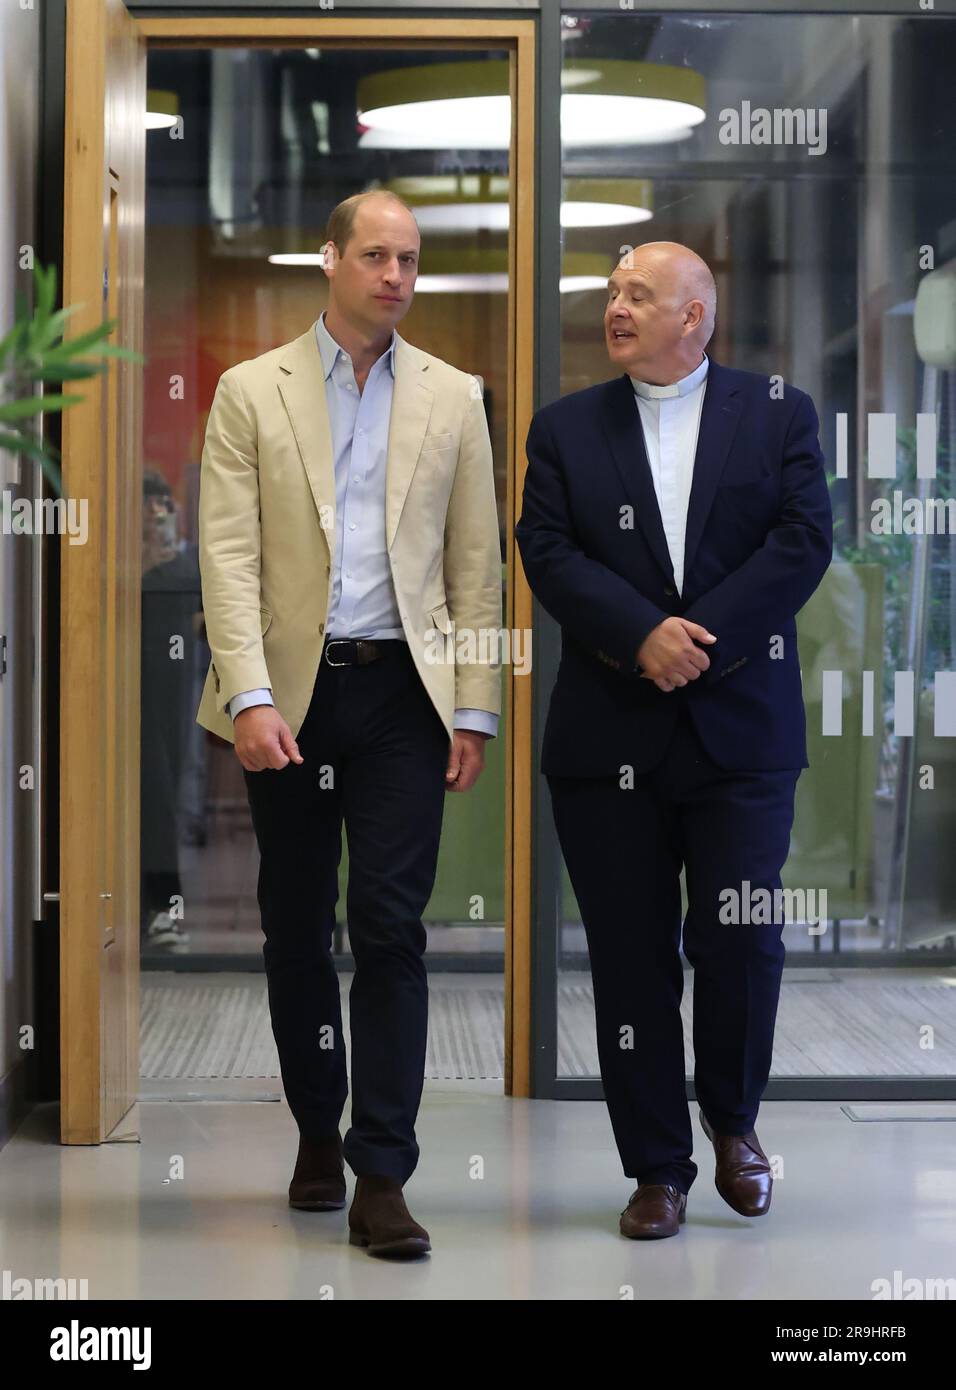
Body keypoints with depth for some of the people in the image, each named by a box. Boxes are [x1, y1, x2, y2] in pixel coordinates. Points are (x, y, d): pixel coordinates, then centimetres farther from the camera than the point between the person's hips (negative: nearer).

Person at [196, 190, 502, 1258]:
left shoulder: (452, 399, 8)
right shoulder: (252, 392, 4)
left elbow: (475, 566, 8)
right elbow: (228, 555, -4)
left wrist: (474, 708, 1)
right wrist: (249, 696, -15)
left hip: (402, 691, 0)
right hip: (288, 693, 0)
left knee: (391, 928, -6)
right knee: (295, 928, 10)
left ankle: (381, 1179, -4)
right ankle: (317, 1133, 28)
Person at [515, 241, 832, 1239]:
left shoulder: (778, 414, 6)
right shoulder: (565, 426, 9)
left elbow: (803, 542, -4)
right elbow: (547, 551, -2)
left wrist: (700, 639, -14)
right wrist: (643, 634, -16)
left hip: (742, 725, -1)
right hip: (608, 734, 1)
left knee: (741, 940, -2)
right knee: (632, 957, 3)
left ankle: (732, 1120, 25)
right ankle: (656, 1168, 14)